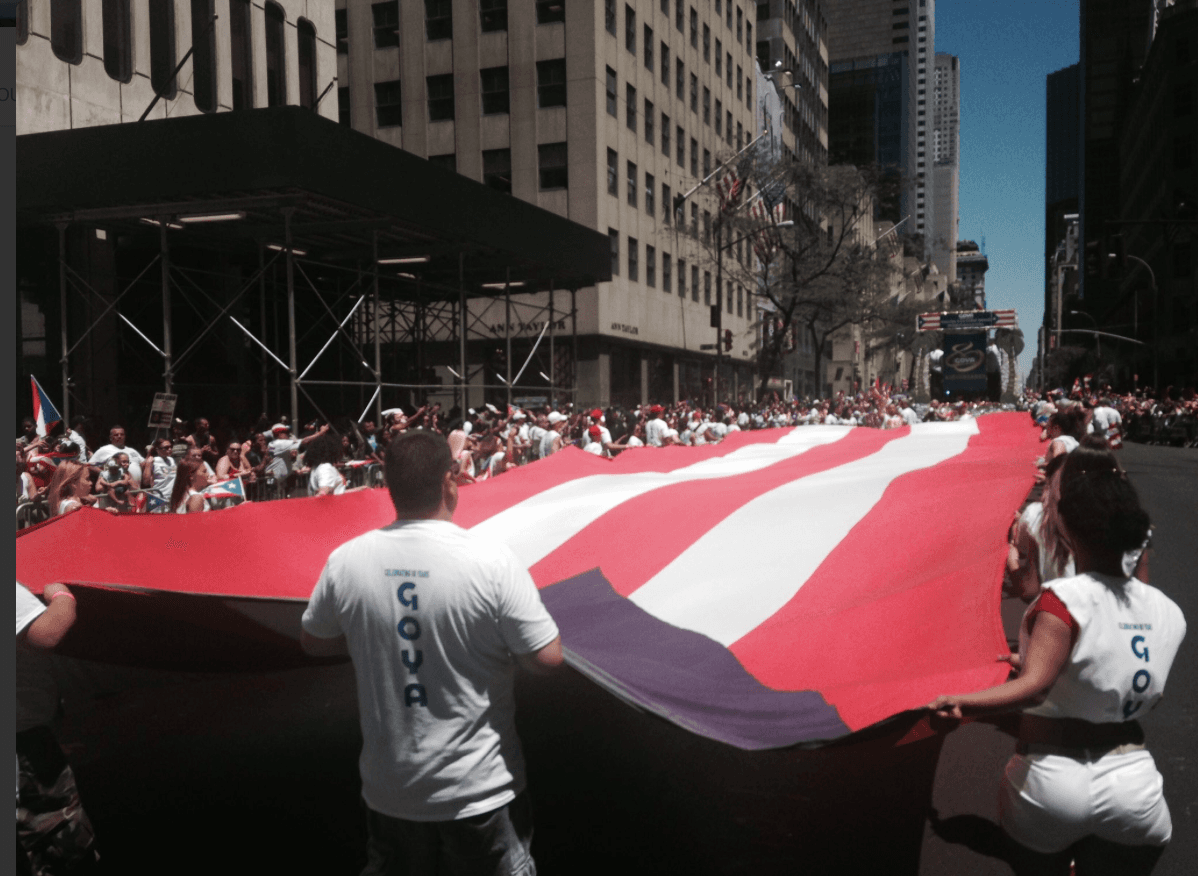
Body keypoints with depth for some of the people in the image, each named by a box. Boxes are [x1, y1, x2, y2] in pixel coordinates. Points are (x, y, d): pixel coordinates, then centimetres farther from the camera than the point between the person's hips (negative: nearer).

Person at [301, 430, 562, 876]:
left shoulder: (345, 560, -9)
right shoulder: (493, 561, -20)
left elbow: (313, 640, 7)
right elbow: (547, 657, -15)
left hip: (388, 788, 3)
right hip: (480, 790, -3)